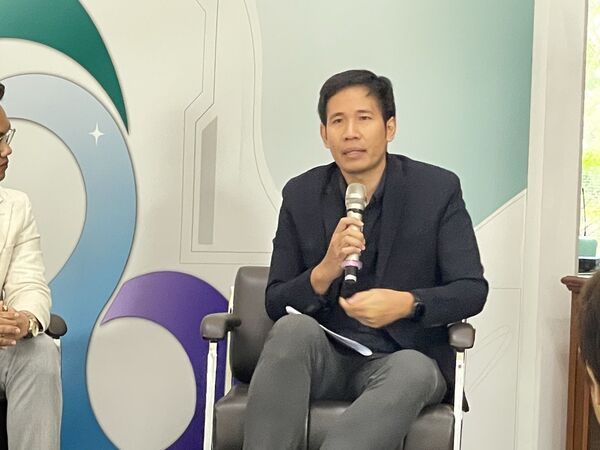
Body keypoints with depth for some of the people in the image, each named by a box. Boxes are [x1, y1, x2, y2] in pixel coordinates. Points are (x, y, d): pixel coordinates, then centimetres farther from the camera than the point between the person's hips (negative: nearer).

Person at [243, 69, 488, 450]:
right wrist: (324, 272, -20)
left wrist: (407, 304, -23)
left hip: (403, 357, -1)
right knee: (294, 329, -31)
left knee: (413, 371, -35)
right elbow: (275, 304, 2)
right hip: (324, 358, 2)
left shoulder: (438, 189, -1)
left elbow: (473, 290, -3)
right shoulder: (301, 195, 4)